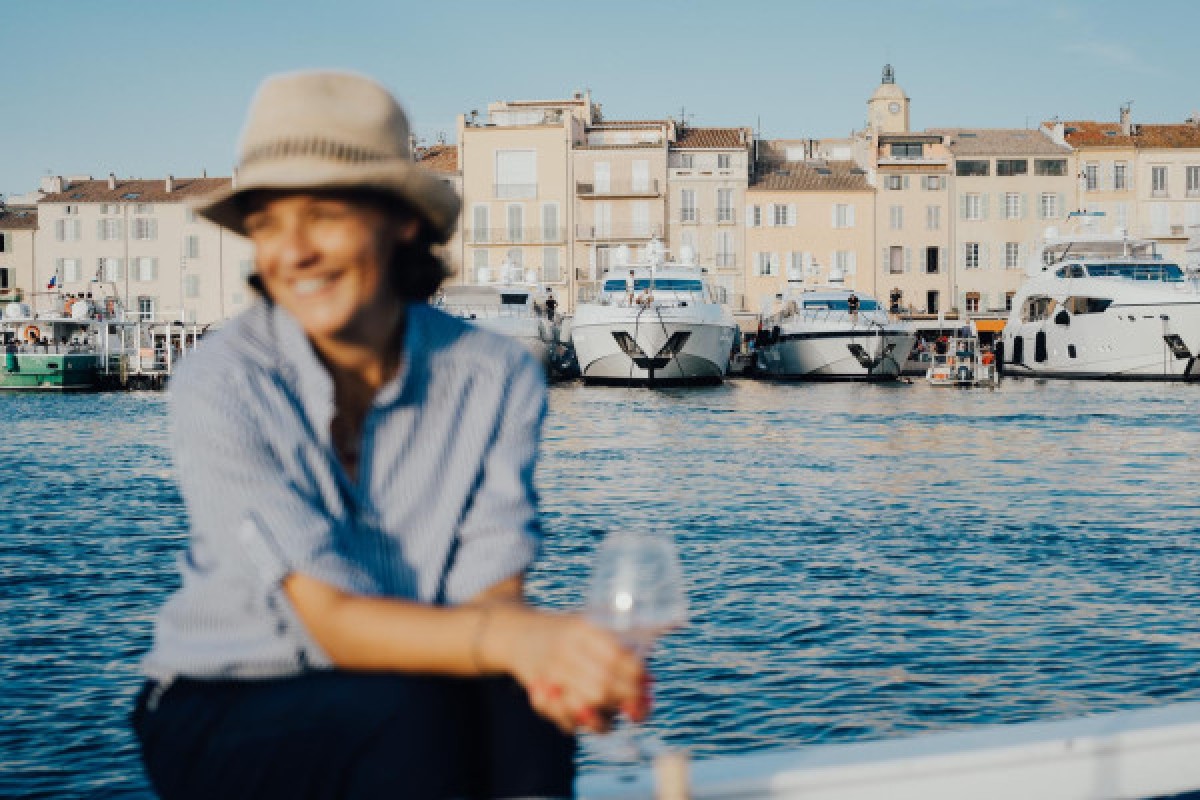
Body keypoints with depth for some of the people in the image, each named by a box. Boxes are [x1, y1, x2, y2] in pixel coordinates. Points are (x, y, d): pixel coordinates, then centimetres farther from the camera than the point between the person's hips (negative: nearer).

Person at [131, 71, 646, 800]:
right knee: (409, 714, -33)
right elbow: (331, 620, -26)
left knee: (518, 709, -30)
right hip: (221, 717, -2)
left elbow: (493, 590, -15)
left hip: (397, 712, 2)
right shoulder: (219, 385, -18)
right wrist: (512, 638, -45)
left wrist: (551, 659, -40)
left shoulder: (498, 379, -9)